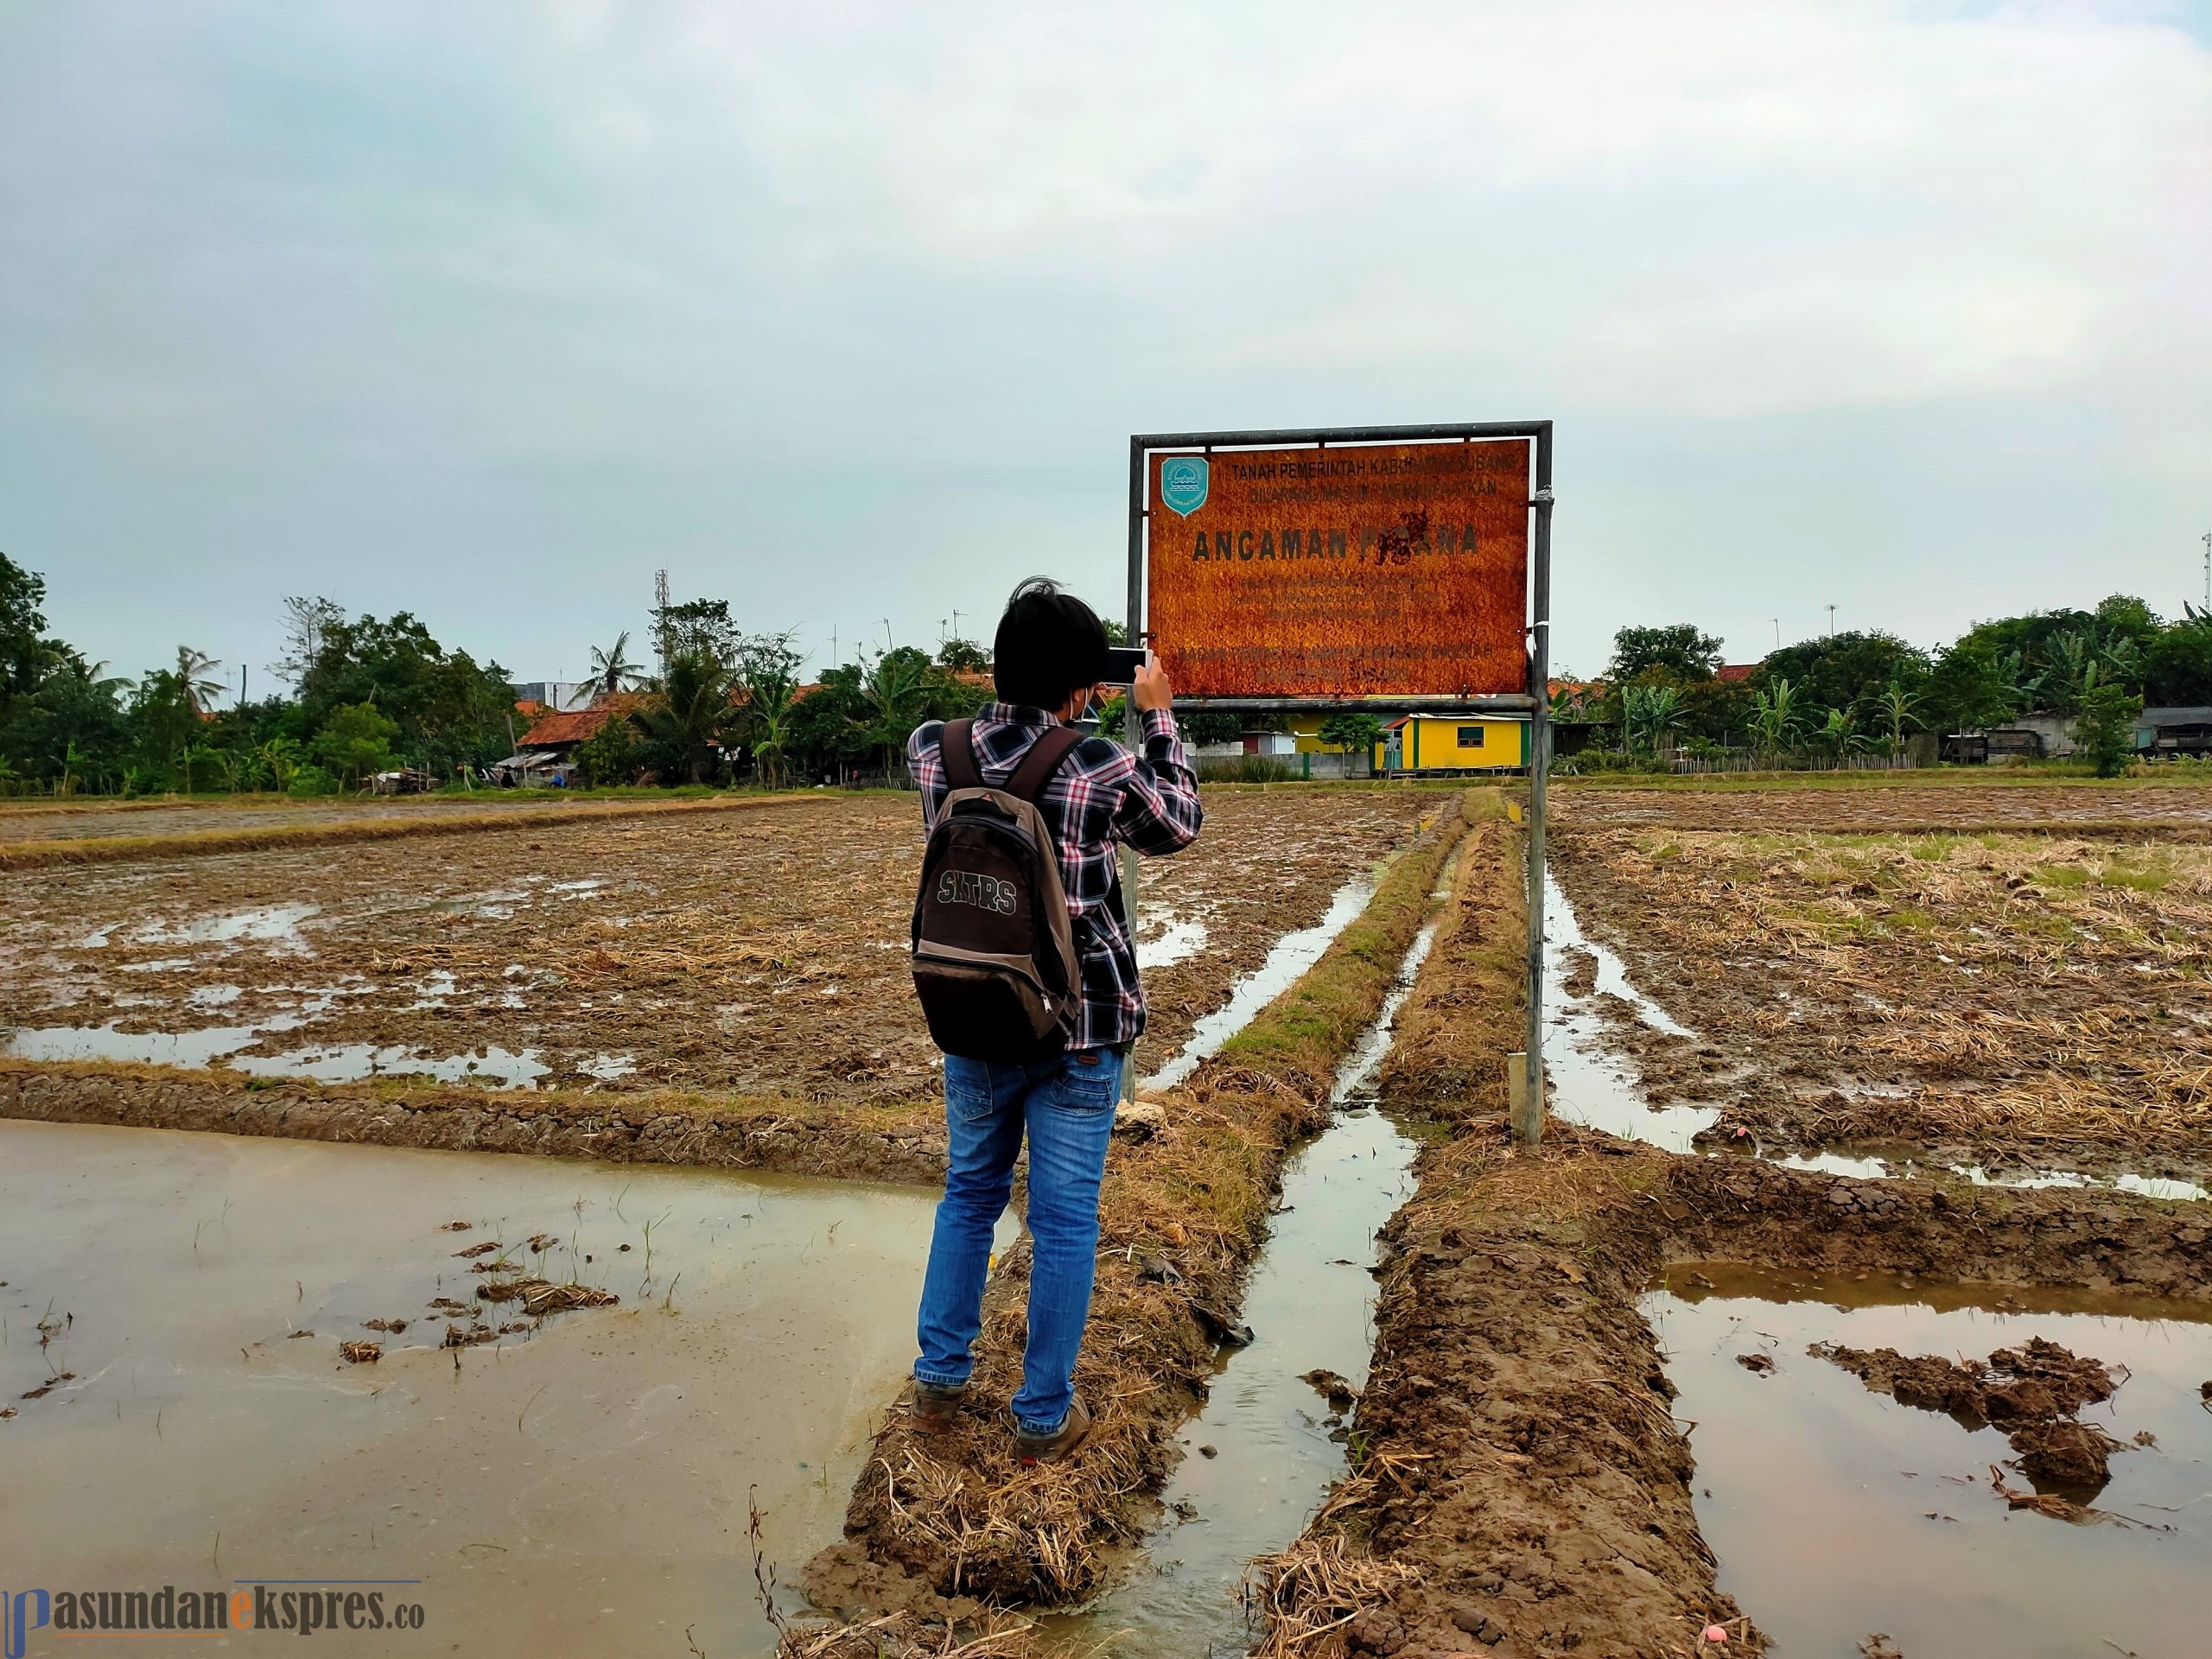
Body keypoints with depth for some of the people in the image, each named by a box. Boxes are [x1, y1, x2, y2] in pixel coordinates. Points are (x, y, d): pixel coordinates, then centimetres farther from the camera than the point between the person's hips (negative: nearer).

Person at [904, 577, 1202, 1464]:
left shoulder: (930, 751, -7)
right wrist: (1158, 717, 11)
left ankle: (939, 1380, 31)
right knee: (1064, 1221, 9)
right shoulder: (1102, 768, -18)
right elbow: (1179, 826, 3)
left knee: (969, 1191, 22)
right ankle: (1044, 1417, 21)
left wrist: (1060, 709, 15)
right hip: (1080, 1030, -4)